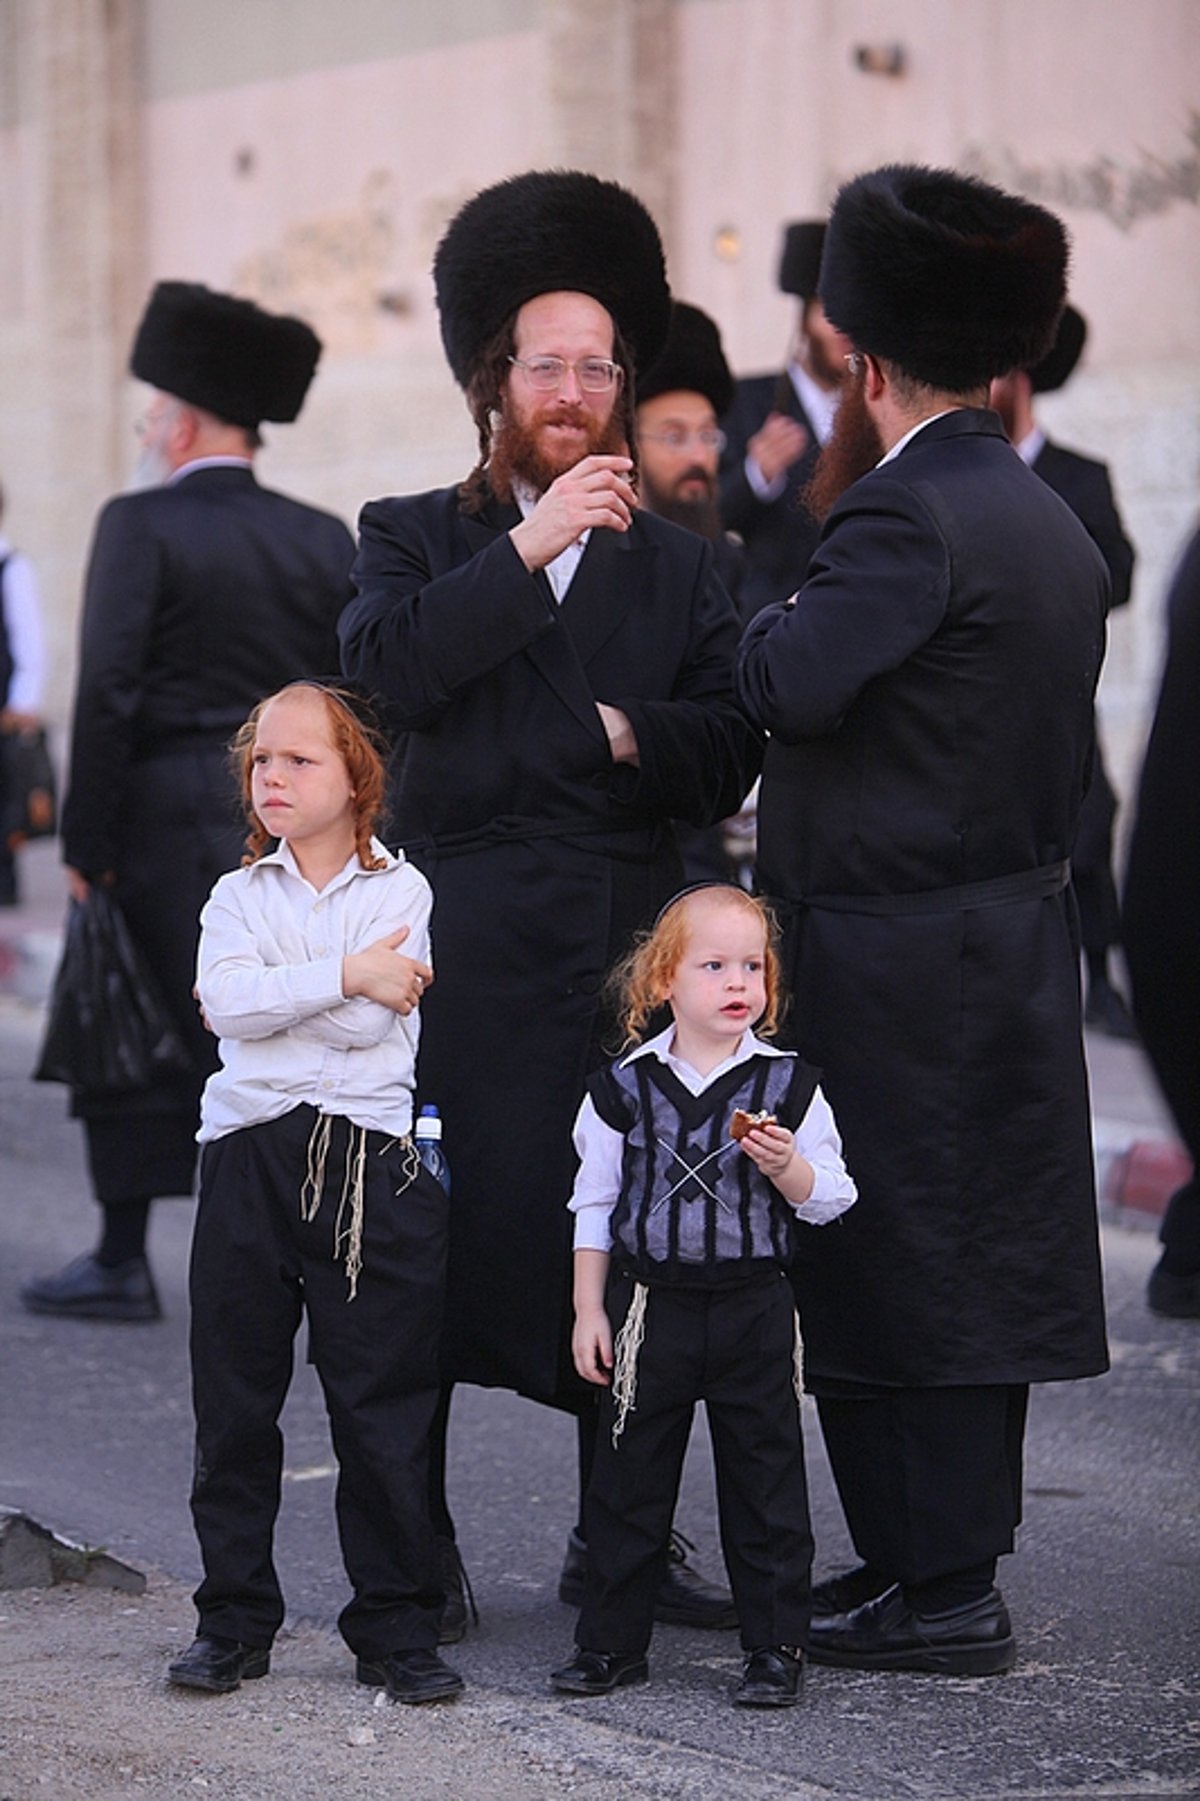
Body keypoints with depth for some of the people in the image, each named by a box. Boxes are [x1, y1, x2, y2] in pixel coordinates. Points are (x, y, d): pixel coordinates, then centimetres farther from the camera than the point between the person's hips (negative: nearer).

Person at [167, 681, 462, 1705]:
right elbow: (226, 1001, -9)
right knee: (234, 1400, 6)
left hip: (367, 1159, -3)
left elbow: (376, 1022, -11)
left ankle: (396, 1626, 9)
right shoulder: (239, 895, 11)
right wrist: (346, 976, -14)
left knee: (384, 1406, 0)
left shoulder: (400, 892, 4)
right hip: (249, 1157, 3)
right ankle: (235, 1620, 17)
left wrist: (266, 997, -4)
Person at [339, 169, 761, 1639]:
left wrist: (628, 734, -9)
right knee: (436, 1239, -3)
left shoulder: (678, 568, 17)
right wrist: (529, 549, -14)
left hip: (629, 950, 3)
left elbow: (730, 759, 9)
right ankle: (418, 1555, 8)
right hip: (461, 951, -2)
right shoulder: (416, 538, 10)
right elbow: (388, 665, -11)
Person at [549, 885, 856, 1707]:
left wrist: (785, 1165, -19)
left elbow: (830, 1199, 1)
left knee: (765, 1479, 4)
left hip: (754, 1308, -1)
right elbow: (595, 1204, 7)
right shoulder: (625, 1088, 1)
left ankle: (776, 1648, 13)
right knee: (629, 1479, 7)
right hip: (650, 1305, 1)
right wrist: (589, 1311, 3)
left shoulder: (789, 1085, -1)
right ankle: (613, 1641, 18)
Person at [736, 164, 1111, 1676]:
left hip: (888, 970, -9)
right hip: (1014, 944, 9)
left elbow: (795, 686, -25)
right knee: (974, 1261, 13)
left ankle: (938, 1594, 2)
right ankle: (943, 1561, 22)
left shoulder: (908, 511, -16)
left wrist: (767, 622, -6)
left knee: (886, 1271, -2)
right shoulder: (1054, 525, 13)